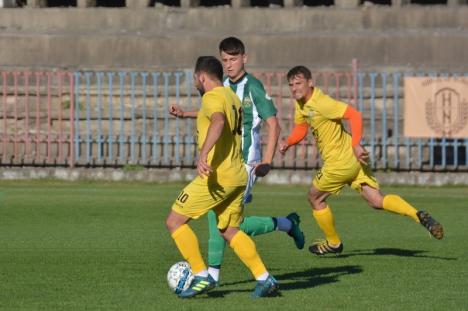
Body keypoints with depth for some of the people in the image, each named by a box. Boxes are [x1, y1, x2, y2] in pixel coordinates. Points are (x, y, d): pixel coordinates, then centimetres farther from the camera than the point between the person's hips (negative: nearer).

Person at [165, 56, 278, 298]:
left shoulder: (213, 98, -11)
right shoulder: (231, 97, 16)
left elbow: (218, 122, -32)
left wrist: (203, 155, -43)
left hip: (216, 177, -9)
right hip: (238, 176, 9)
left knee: (174, 221, -1)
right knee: (229, 231, 16)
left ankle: (202, 276, -5)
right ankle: (264, 279, 5)